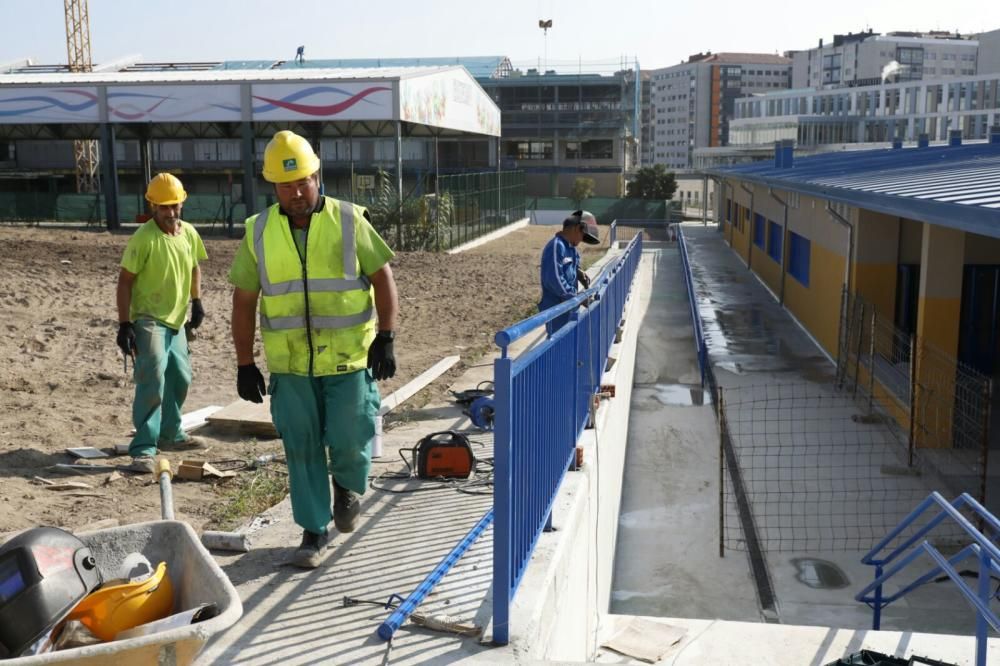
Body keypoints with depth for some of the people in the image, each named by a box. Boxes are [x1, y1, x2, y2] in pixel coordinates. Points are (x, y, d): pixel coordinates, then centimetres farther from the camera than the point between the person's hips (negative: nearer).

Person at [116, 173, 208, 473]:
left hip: (176, 319, 8)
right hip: (148, 320, -8)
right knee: (153, 382, -17)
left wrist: (197, 302, 11)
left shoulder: (189, 233, 2)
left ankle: (170, 433, 37)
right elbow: (125, 280, -15)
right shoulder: (143, 237, -17)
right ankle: (143, 449, -13)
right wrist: (124, 325, -18)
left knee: (180, 378, 18)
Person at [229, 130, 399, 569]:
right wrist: (244, 364, 4)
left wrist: (386, 339, -10)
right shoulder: (259, 232, 2)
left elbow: (382, 278, -1)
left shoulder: (349, 221, -4)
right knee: (302, 450, 7)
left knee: (350, 441, -2)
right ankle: (314, 530, 22)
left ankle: (347, 487, 32)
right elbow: (243, 301, 6)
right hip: (289, 366, 2)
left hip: (349, 359, -2)